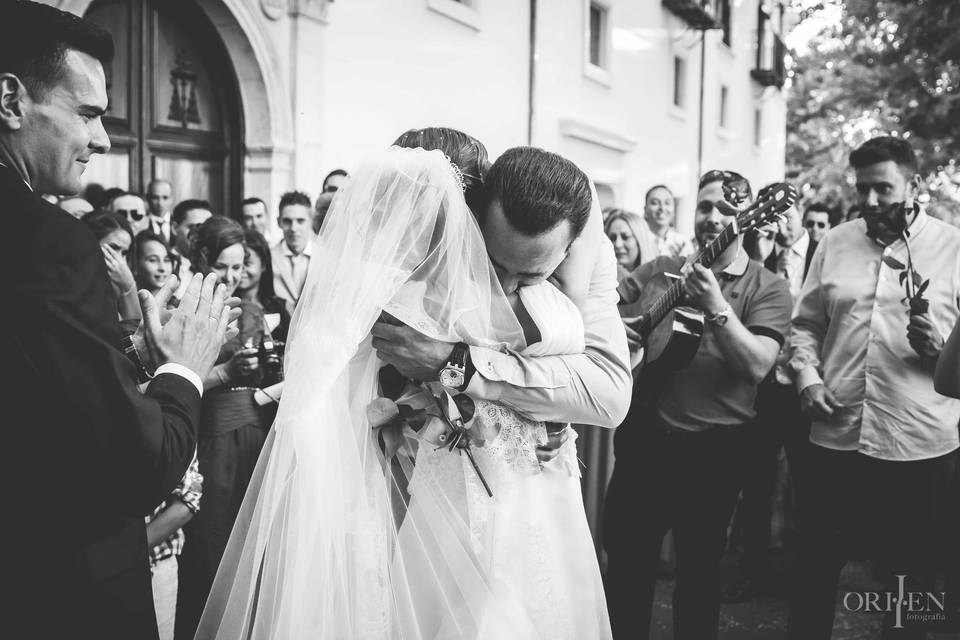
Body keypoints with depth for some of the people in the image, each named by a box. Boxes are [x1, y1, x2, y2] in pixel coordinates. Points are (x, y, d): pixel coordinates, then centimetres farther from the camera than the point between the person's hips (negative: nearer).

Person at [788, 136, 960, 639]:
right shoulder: (834, 243, 9)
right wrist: (807, 376, -4)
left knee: (912, 578, 14)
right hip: (835, 437, 2)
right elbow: (805, 324, 12)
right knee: (814, 569, 11)